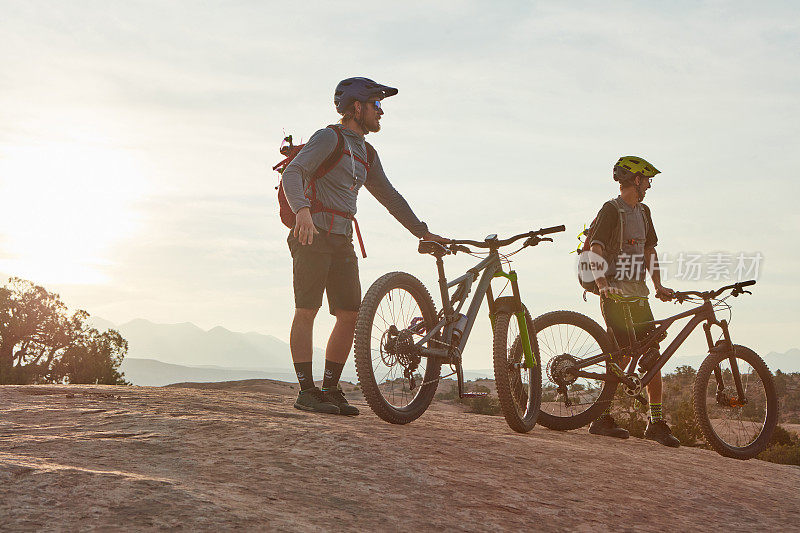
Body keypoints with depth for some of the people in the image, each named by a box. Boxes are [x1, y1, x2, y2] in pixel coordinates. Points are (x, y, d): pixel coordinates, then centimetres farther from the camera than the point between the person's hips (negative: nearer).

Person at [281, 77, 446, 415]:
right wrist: (302, 210, -36)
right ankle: (306, 391, -5)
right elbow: (292, 174, -17)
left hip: (342, 240, 8)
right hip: (314, 235, -8)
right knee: (307, 311, -8)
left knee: (350, 315, 0)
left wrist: (423, 232, 21)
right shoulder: (329, 137, -4)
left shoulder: (367, 154, 20)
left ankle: (330, 389, 8)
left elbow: (389, 197, 26)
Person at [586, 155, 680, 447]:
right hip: (616, 295, -8)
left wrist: (658, 285, 6)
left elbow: (650, 250, 19)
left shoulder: (643, 212, 18)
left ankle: (656, 423, 9)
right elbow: (595, 249, -18)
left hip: (638, 295, 8)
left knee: (652, 357, 4)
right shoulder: (612, 210, -8)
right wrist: (602, 284, -32)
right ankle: (603, 418, -2)